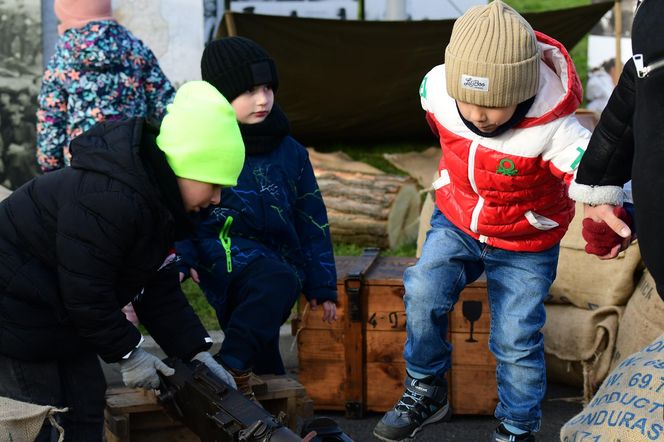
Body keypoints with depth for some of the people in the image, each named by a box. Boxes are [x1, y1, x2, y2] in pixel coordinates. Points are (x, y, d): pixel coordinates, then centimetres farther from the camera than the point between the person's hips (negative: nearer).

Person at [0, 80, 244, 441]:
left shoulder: (158, 198, 2)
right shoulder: (109, 200, -32)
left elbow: (160, 289, 7)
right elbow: (86, 292, -27)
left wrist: (196, 352, 1)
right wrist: (127, 353, -16)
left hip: (61, 313, 10)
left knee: (86, 407, 11)